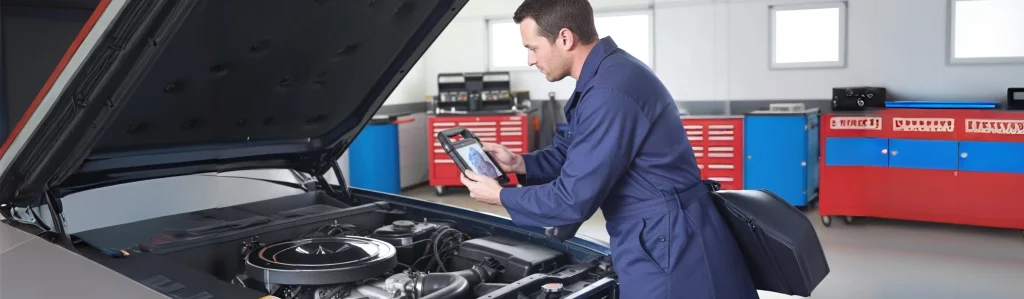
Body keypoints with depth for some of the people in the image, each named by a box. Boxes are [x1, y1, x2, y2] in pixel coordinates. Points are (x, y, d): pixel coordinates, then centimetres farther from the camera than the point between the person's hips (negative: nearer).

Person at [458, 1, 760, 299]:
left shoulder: (610, 92, -26)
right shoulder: (606, 74, 7)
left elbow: (574, 199, -23)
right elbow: (574, 153, 19)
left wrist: (501, 196, -9)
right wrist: (520, 163, 3)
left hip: (668, 247, -9)